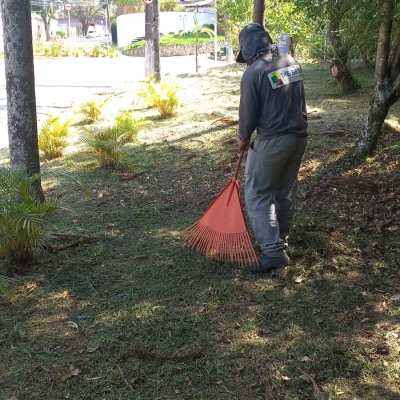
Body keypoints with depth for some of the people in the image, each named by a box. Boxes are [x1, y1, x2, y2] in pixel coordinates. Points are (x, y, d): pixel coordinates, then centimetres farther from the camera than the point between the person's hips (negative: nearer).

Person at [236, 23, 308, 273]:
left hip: (272, 141, -7)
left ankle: (273, 252, -1)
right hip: (299, 136, 7)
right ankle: (281, 241, 33)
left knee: (258, 195, 3)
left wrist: (244, 139, 7)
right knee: (286, 192, 19)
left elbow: (248, 113, -9)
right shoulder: (292, 62, 5)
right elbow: (297, 100, 12)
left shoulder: (253, 72, -14)